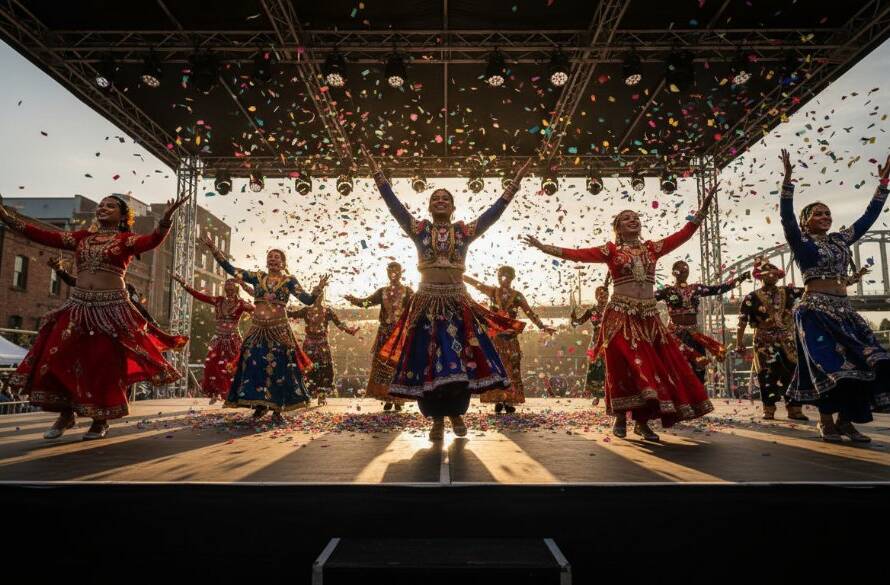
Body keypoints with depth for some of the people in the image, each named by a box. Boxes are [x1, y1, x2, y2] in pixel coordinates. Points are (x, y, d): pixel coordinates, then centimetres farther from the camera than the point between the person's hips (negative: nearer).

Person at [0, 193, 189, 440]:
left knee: (104, 364, 0)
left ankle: (101, 420, 16)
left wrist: (166, 219, -38)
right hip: (78, 306, 5)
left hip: (111, 308, -5)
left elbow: (152, 240, -19)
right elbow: (44, 236, 10)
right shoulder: (81, 237, 14)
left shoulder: (126, 240, 0)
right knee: (57, 359, 0)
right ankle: (66, 413, 19)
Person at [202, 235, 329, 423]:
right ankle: (260, 405, 23)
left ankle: (277, 409, 8)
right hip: (257, 330, 3)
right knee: (254, 366, 5)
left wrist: (318, 289, -25)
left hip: (279, 330, -3)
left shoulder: (289, 280, 3)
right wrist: (212, 248, 3)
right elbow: (230, 268, 7)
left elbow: (307, 300, -5)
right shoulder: (257, 277, 10)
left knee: (278, 369, -2)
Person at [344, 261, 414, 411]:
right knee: (382, 365, 3)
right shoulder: (382, 291, 10)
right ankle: (387, 399, 13)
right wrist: (354, 299, -18)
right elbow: (366, 302, 1)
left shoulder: (407, 291, 0)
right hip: (385, 333, 4)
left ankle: (398, 400, 6)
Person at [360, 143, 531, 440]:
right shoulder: (419, 229, 7)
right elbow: (394, 204, 1)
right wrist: (377, 173, -3)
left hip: (457, 302, 1)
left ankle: (456, 413, 23)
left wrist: (515, 183, 1)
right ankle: (437, 418, 14)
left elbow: (494, 211, 4)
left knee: (461, 360, 1)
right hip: (427, 302, 0)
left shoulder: (465, 231, 8)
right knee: (428, 362, -1)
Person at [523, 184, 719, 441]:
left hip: (649, 316, 4)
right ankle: (620, 419, 8)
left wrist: (704, 207, 11)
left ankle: (642, 421, 13)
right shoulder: (610, 250, 3)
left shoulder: (652, 248, 14)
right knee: (625, 366, -6)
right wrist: (543, 247, -10)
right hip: (621, 315, -4)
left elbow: (684, 233, 14)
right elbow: (576, 254, -4)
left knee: (654, 366, 2)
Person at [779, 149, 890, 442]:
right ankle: (827, 421, 1)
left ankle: (845, 420, 7)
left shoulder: (840, 240, 18)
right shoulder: (801, 242, 1)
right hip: (815, 310, -6)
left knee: (859, 361, -2)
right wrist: (787, 179, -22)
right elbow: (786, 216, -13)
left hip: (843, 310, 6)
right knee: (827, 363, -10)